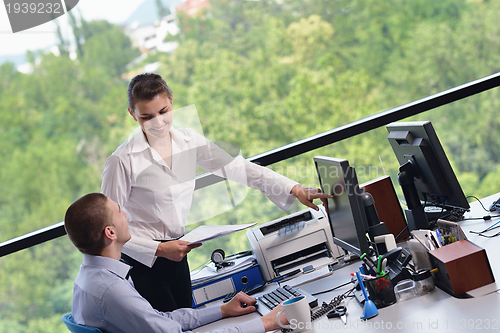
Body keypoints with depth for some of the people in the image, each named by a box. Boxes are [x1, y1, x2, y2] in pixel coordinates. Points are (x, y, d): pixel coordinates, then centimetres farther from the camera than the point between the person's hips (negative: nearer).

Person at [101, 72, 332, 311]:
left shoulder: (188, 141, -1)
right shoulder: (122, 161, -17)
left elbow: (236, 167, -3)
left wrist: (294, 189, -10)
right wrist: (158, 248, -21)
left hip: (176, 254, 6)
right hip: (142, 263, -5)